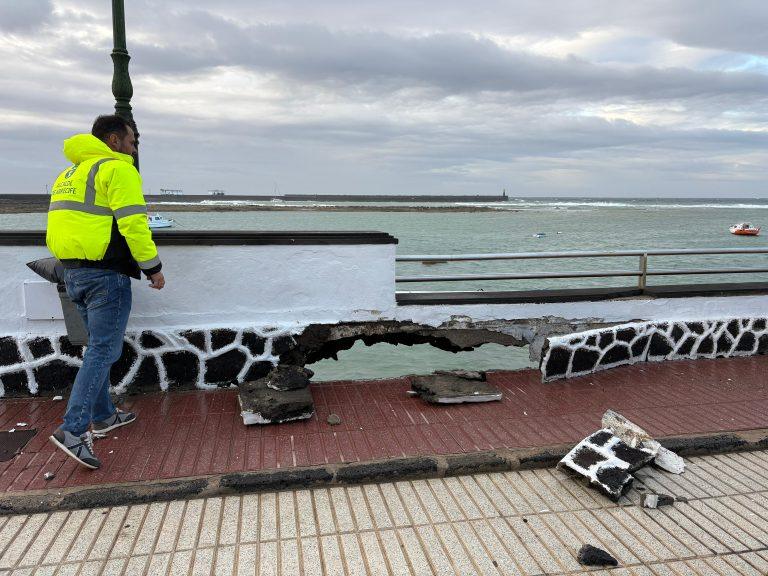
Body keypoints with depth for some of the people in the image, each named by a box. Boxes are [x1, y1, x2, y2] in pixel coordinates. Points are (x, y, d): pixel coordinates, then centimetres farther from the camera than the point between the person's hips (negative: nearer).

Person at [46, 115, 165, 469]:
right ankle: (73, 430, -10)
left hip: (73, 273, 9)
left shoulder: (70, 174, 20)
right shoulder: (117, 169, -9)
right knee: (103, 350, -7)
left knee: (98, 347, 18)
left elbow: (64, 222, 21)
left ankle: (103, 416, 27)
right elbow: (133, 223, -17)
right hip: (106, 274, -9)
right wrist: (153, 267, -11)